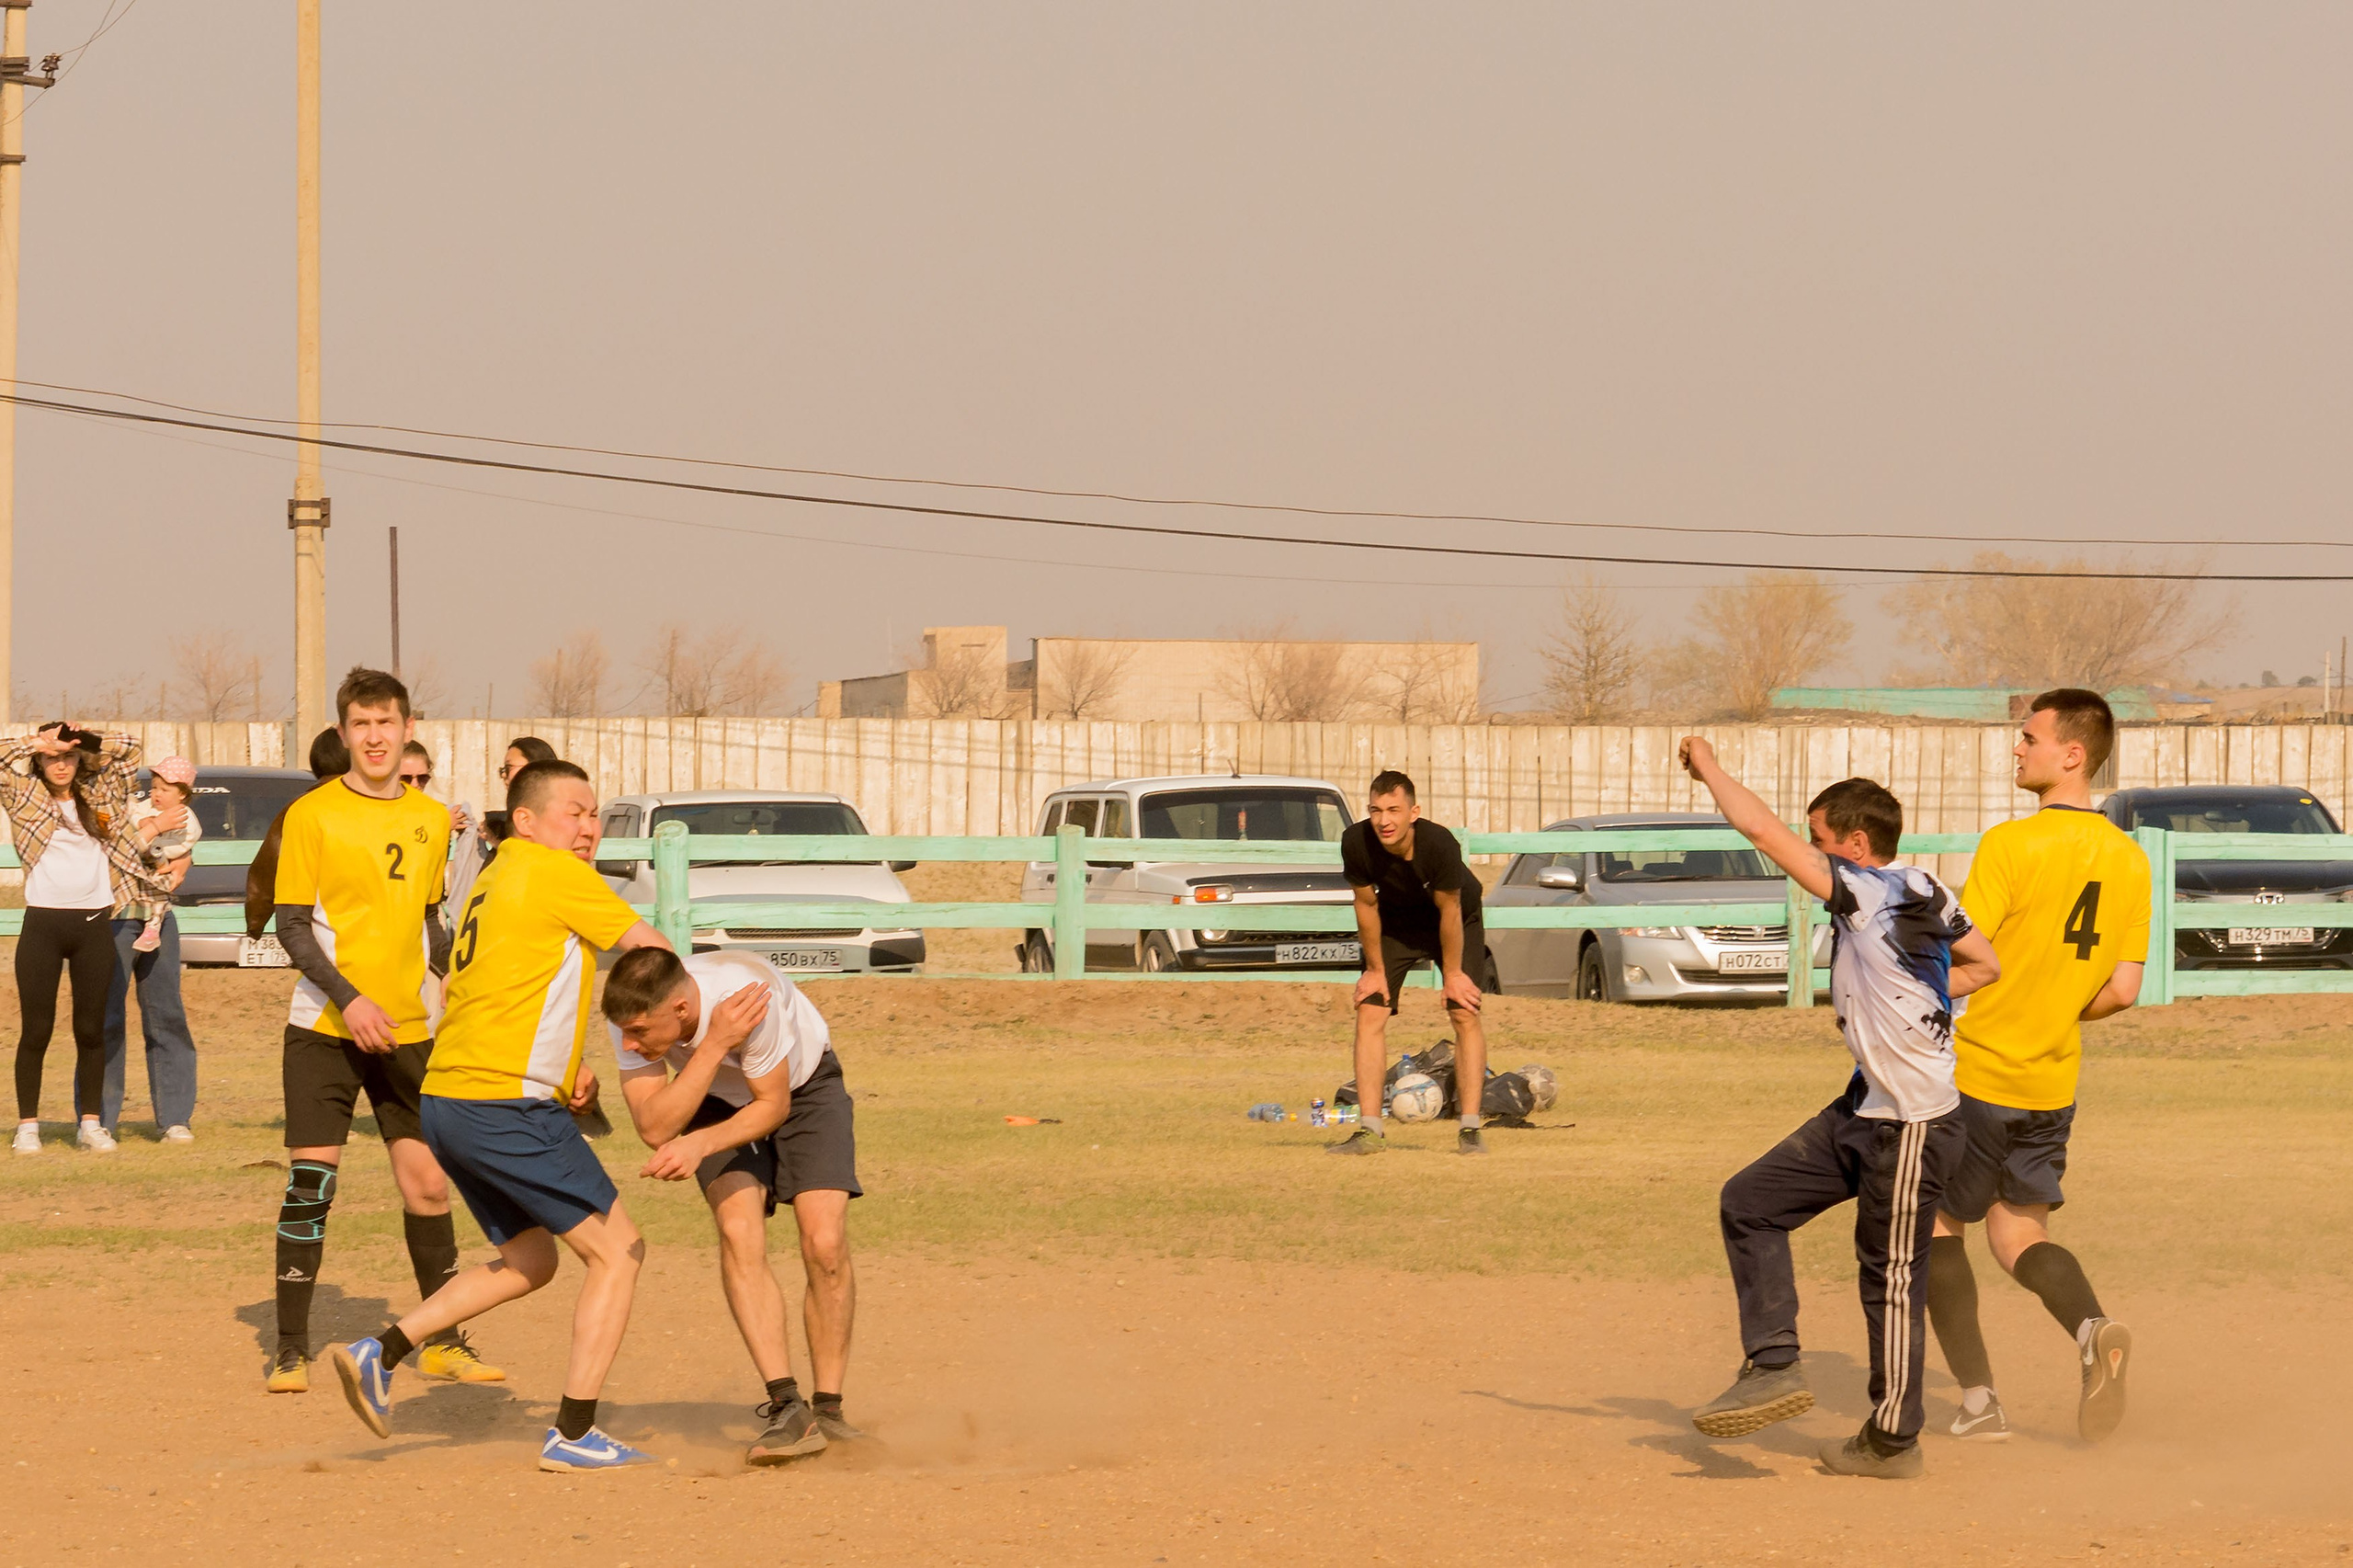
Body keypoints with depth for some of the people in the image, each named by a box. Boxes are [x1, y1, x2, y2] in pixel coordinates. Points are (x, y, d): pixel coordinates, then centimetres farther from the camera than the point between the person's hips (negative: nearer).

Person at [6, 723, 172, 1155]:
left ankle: (92, 1124, 10)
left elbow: (129, 750, 22)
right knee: (36, 1030, -1)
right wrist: (39, 742, -3)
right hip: (43, 924, -2)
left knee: (91, 1029, 5)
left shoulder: (98, 795, 14)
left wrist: (86, 741, 10)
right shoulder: (26, 797, 6)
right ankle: (27, 1126, 4)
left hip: (93, 924, 2)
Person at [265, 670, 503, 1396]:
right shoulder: (312, 815, -5)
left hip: (409, 1030, 4)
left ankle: (443, 1343, 15)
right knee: (311, 1183, -6)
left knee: (428, 1183, 4)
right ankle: (290, 1348, 3)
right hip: (324, 1030, -4)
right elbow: (292, 925, -7)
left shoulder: (432, 819, 9)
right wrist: (347, 999, -17)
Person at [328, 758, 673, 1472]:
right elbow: (651, 951, -5)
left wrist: (564, 1068, 14)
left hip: (449, 1096, 9)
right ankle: (573, 1434, -1)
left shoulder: (494, 879, 20)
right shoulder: (556, 875, -7)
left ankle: (381, 1353, 12)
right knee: (618, 1250, 0)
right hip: (507, 1108, -9)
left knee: (530, 1259, 22)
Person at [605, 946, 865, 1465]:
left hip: (802, 1086, -2)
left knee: (825, 1244, -18)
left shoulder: (748, 996, -39)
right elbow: (655, 1129, -32)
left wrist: (699, 1145, -38)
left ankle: (828, 1409, -4)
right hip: (722, 1101, 2)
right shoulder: (632, 1015, -29)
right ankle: (786, 1407, -23)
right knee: (738, 1233, -22)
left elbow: (773, 1106, -23)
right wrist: (714, 1047, -43)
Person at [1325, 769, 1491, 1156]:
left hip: (1458, 924, -3)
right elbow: (1366, 905, -13)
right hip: (1396, 924, 3)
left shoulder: (1439, 845, -38)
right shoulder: (1356, 842, -29)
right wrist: (1375, 969, -5)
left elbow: (1449, 911, -24)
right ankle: (1370, 1131, -6)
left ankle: (1470, 1129, -11)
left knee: (1465, 1015, -14)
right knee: (1369, 1012, -8)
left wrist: (1452, 974, -13)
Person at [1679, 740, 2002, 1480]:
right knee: (1751, 1203, 8)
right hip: (1863, 1112, 10)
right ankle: (1773, 1367, 8)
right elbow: (1987, 965, 18)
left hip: (1912, 1127, -10)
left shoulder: (1872, 894, -20)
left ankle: (1893, 1440, 13)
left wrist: (1707, 766, -6)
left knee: (1891, 1277, 1)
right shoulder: (1922, 896, 5)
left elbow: (1761, 828, -21)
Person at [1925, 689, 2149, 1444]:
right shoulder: (2128, 860, 2)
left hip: (1975, 1071, -6)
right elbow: (2123, 990, 4)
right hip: (2054, 1079, 6)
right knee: (2020, 1234, 16)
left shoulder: (2012, 845, -17)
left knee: (1937, 1224, 11)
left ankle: (1978, 1399, 4)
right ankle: (2093, 1327, -14)